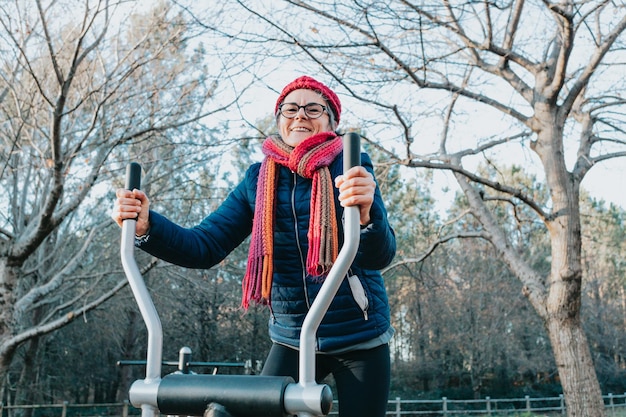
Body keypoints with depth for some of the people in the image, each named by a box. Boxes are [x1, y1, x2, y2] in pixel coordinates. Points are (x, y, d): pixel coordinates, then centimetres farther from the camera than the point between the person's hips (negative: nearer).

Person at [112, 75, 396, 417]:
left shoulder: (351, 170, -10)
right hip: (291, 340, 2)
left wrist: (365, 212, -46)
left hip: (360, 341, -1)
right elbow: (206, 247, -7)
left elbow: (379, 256, -23)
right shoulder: (258, 180, -1)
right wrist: (146, 226, -26)